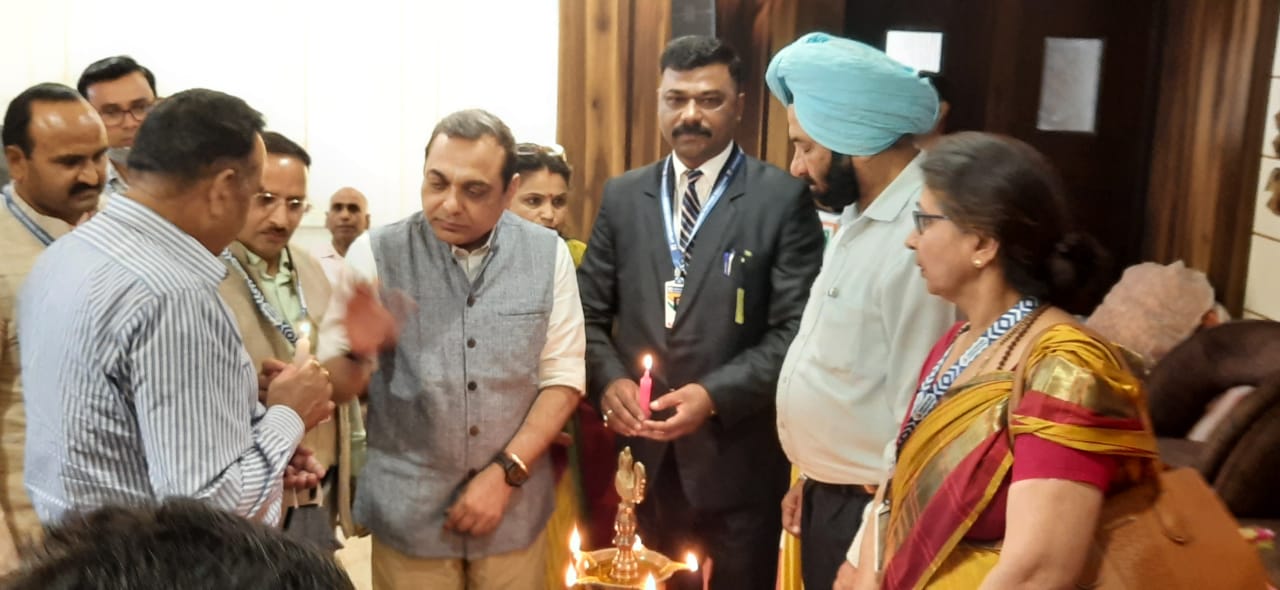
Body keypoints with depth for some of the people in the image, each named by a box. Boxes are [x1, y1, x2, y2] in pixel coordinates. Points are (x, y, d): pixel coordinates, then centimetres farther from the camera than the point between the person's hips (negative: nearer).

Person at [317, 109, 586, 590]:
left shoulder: (548, 254, -3)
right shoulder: (375, 253, -7)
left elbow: (563, 378, -1)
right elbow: (332, 387, -5)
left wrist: (505, 472, -10)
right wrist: (358, 355, -27)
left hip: (515, 513, 1)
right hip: (409, 513, -1)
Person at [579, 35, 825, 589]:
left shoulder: (783, 198, -7)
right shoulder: (622, 196, 7)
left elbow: (796, 330, -11)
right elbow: (589, 313, 8)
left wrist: (715, 395, -20)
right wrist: (609, 381, -10)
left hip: (737, 456, -3)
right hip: (642, 451, 4)